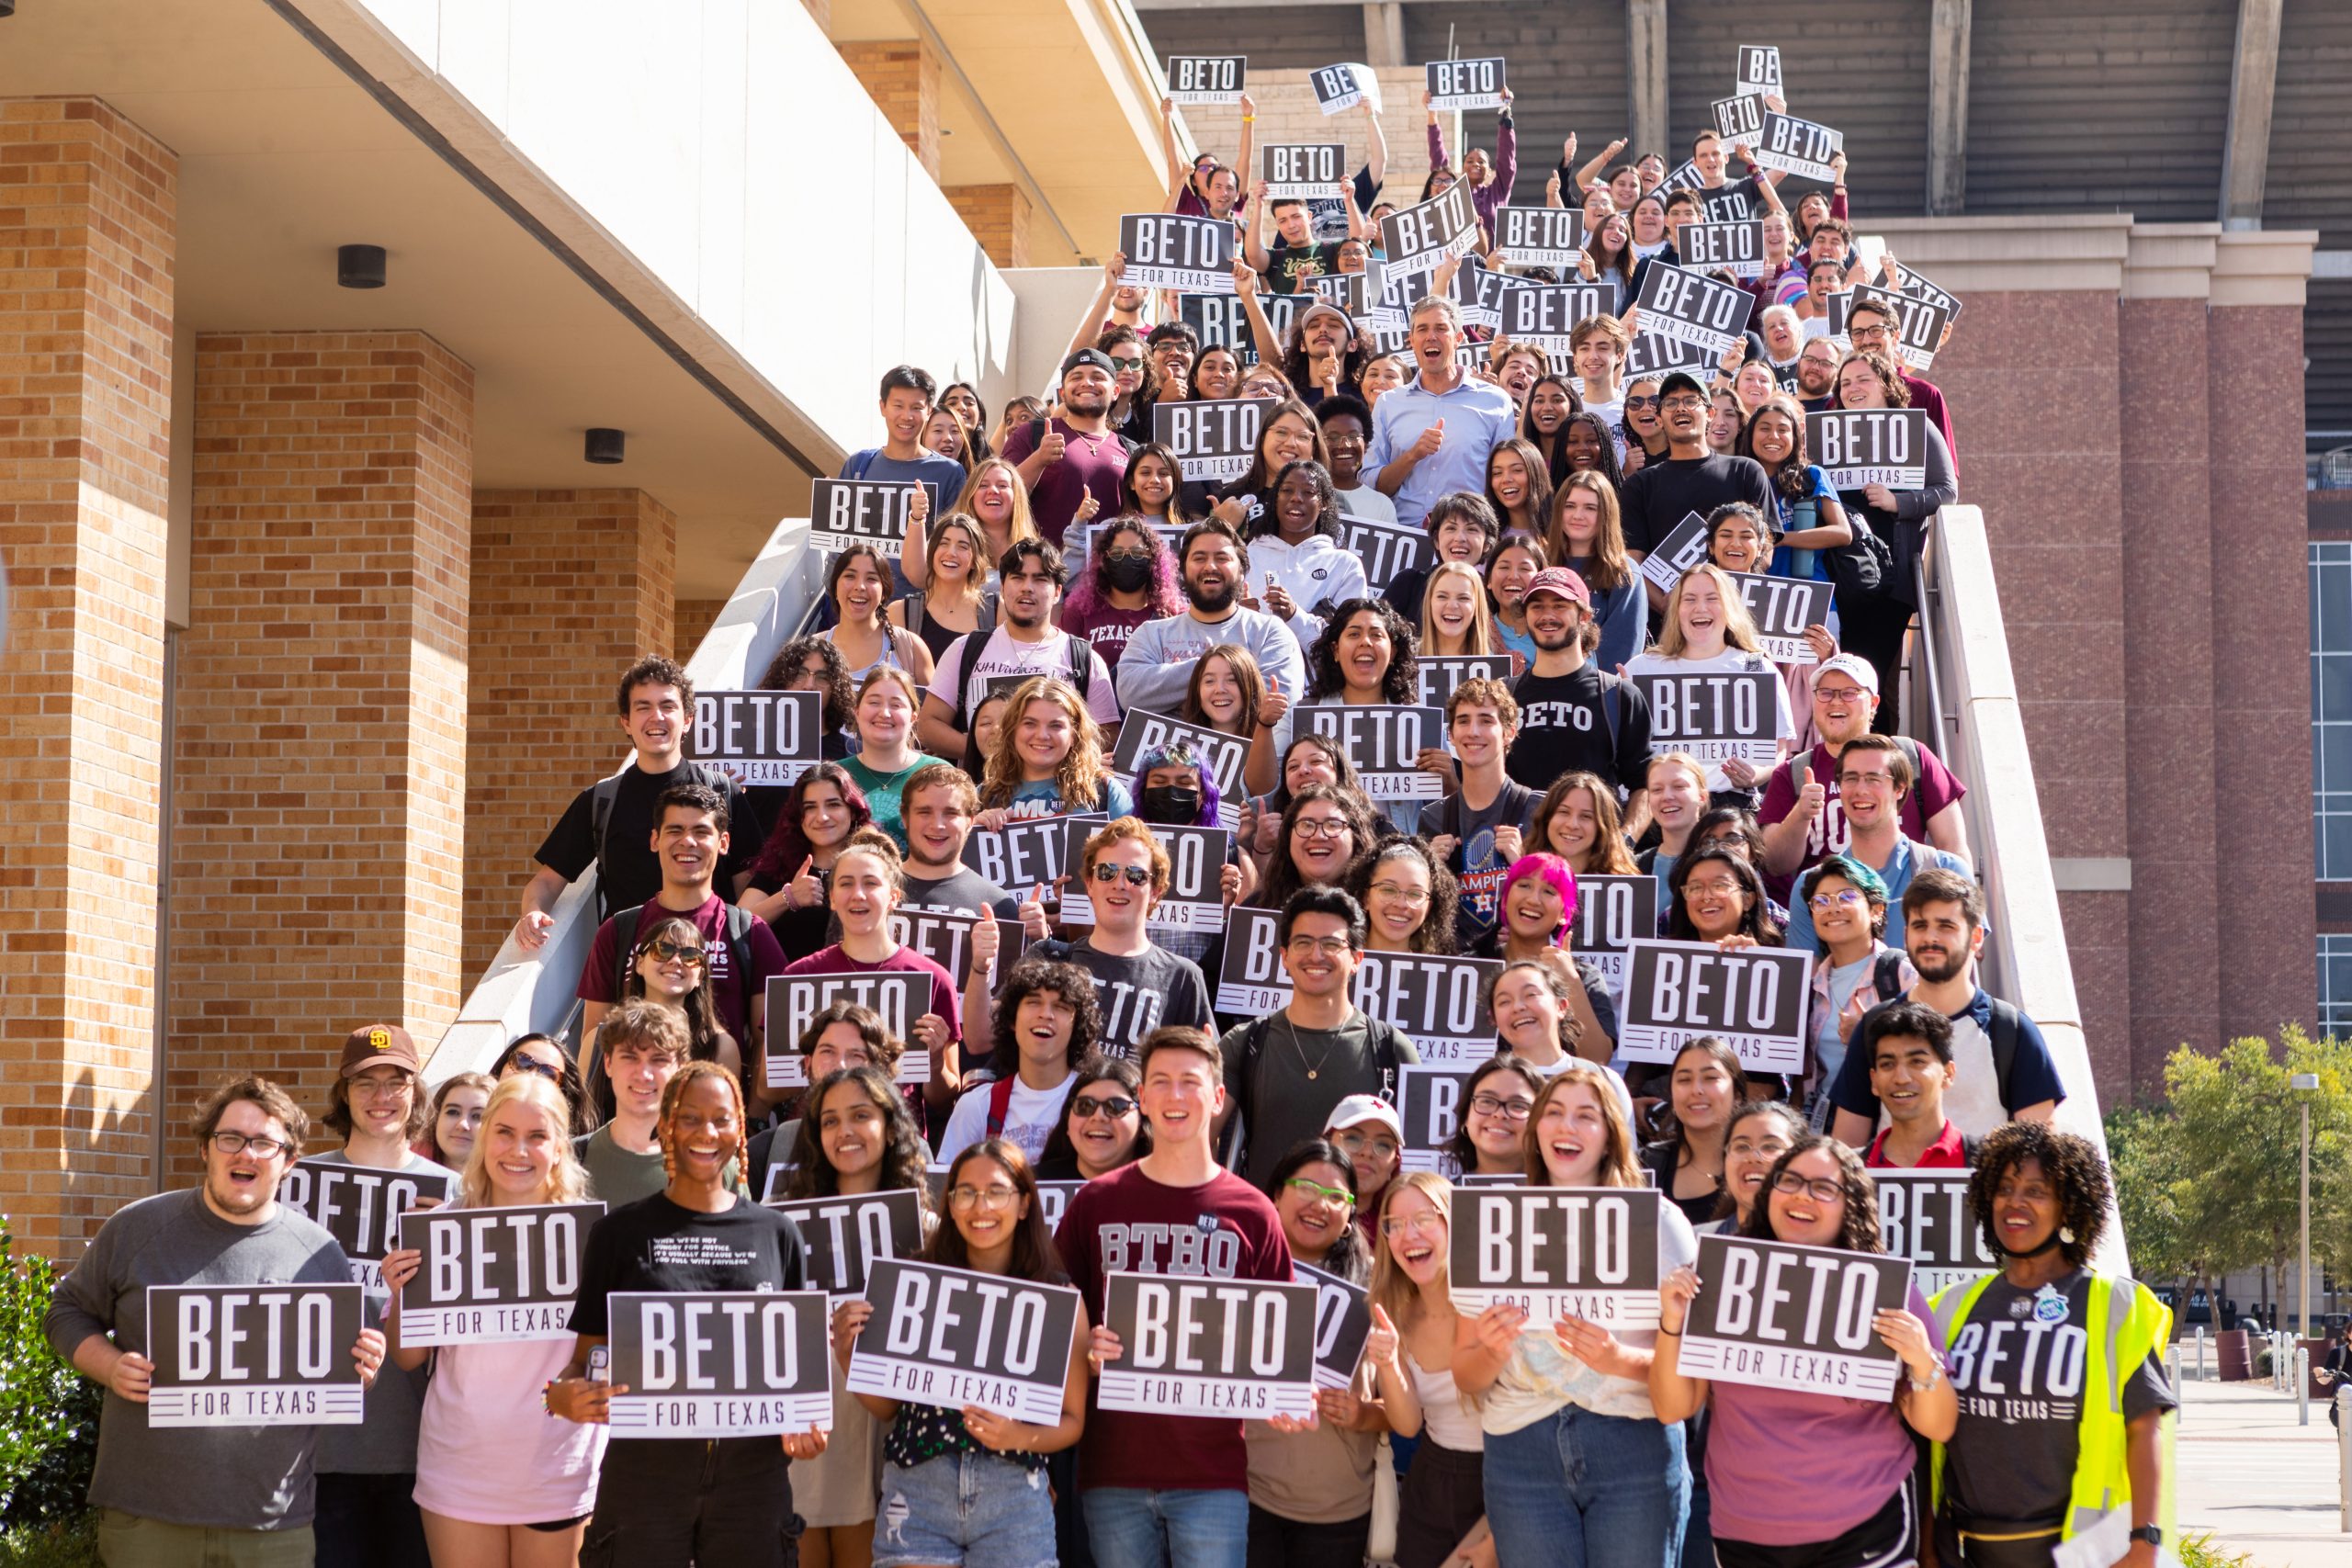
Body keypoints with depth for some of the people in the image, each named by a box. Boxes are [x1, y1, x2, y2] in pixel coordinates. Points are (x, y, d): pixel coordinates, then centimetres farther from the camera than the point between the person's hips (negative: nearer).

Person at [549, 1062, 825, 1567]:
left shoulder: (776, 1233, 9)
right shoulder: (620, 1231, 4)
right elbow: (587, 1356, 5)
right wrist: (564, 1396, -17)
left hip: (751, 1480, 2)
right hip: (643, 1474, -2)